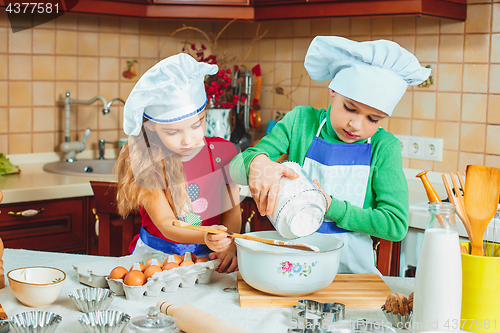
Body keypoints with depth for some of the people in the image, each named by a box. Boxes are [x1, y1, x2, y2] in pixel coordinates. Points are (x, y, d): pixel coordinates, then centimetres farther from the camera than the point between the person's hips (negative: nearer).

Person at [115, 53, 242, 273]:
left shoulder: (222, 152, -2)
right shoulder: (147, 163, -12)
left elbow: (232, 210, 2)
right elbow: (166, 225, -19)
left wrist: (229, 246, -19)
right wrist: (205, 237, -39)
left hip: (207, 255, 2)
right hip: (155, 255, -2)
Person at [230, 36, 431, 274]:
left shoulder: (384, 147, -4)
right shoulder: (301, 122, -1)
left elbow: (396, 225, -8)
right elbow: (235, 168, -3)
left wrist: (331, 207, -18)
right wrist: (256, 162, -28)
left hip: (354, 268, 2)